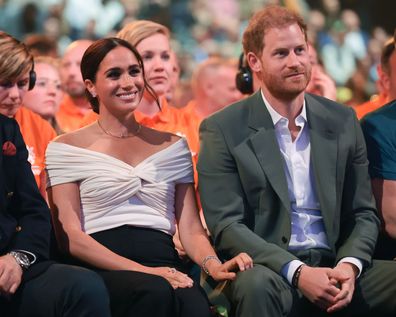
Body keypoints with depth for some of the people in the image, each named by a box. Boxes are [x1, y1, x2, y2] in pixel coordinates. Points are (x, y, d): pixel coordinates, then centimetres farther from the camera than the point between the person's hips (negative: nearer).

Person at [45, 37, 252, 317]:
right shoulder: (65, 149, 10)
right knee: (156, 292, -37)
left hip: (165, 265, 2)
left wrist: (213, 264, -10)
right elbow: (69, 236, -1)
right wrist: (143, 271, -14)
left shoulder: (173, 147, 21)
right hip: (102, 271, -2)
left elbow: (190, 228, 15)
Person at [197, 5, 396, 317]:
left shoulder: (343, 121, 11)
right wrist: (297, 271, -19)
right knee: (258, 286, -37)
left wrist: (349, 265, -9)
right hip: (268, 269, -4)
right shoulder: (223, 130, -1)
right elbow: (226, 225, -7)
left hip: (335, 267, 4)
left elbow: (363, 213, 13)